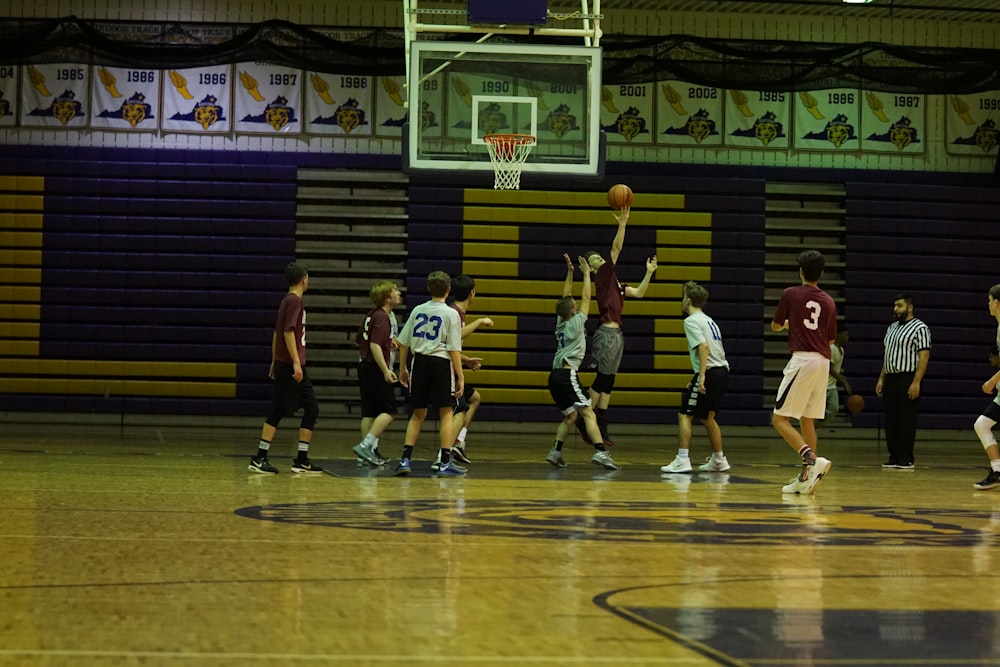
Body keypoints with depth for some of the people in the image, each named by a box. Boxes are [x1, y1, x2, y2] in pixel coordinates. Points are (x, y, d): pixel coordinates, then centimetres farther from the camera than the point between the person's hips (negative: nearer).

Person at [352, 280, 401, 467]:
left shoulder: (372, 315, 14)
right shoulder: (382, 318, -14)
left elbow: (358, 341, 22)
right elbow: (375, 345, -23)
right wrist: (386, 371, -26)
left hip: (365, 366, 9)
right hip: (376, 368, -9)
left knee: (369, 412, 9)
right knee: (389, 411, -7)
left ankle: (370, 452, 11)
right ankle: (366, 445, -14)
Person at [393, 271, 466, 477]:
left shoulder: (418, 310, 8)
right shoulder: (451, 314, -5)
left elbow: (403, 342, 10)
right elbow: (454, 349, -9)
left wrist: (403, 368, 20)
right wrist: (460, 376, -6)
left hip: (420, 361, 4)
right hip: (441, 362, -4)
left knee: (418, 414, 14)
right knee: (446, 412, 3)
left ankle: (405, 460, 7)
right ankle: (445, 463, -2)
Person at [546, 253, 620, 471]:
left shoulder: (560, 323, 16)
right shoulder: (575, 323, -2)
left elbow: (565, 298, 26)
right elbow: (586, 298, 1)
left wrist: (570, 272, 26)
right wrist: (586, 273, 10)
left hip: (555, 376, 9)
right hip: (567, 374, -9)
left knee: (570, 416, 18)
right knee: (588, 413, -15)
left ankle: (555, 451, 9)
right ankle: (601, 452, -28)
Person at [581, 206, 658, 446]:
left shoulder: (613, 282, 20)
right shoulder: (602, 277, -5)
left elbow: (638, 293, 18)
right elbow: (616, 249, -16)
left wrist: (649, 272, 13)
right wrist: (622, 224, -21)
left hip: (615, 334, 9)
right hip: (607, 334, -9)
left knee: (607, 382, 8)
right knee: (603, 380, -6)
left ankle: (600, 430, 10)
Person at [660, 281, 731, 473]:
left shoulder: (691, 321, -5)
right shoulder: (709, 320, 23)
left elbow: (703, 346, -20)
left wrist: (702, 376, -24)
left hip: (710, 373, -9)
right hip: (722, 372, 9)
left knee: (684, 414, -5)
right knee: (707, 416, 21)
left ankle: (683, 460, -12)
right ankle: (718, 460, 27)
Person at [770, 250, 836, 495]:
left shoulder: (790, 294, -1)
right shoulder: (829, 302, 11)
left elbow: (775, 326, 12)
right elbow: (831, 339, 17)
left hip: (802, 359, -6)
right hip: (823, 362, 6)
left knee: (780, 419, -3)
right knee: (807, 420, 14)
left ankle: (812, 459, -22)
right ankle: (806, 478, 12)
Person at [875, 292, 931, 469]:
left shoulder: (920, 328, -6)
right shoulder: (891, 328, 18)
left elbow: (924, 356, -13)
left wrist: (916, 382, -19)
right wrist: (881, 379, 14)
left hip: (907, 379, -8)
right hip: (890, 379, 8)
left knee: (907, 420, -5)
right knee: (891, 421, 8)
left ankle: (906, 459, -1)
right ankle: (894, 457, 14)